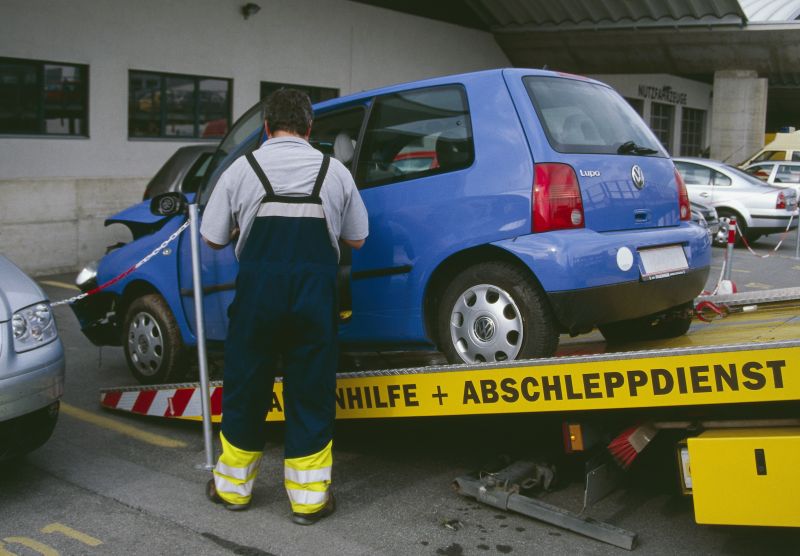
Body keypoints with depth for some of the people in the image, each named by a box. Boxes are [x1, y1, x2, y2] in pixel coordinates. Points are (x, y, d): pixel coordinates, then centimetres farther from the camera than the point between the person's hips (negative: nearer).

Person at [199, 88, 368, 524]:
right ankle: (309, 498, 16)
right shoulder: (335, 171, 9)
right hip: (315, 291, 0)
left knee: (245, 389, 14)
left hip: (257, 288, 0)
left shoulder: (241, 169, 7)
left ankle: (233, 487, 30)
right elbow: (356, 239, 14)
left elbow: (213, 238, 9)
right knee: (311, 394, 9)